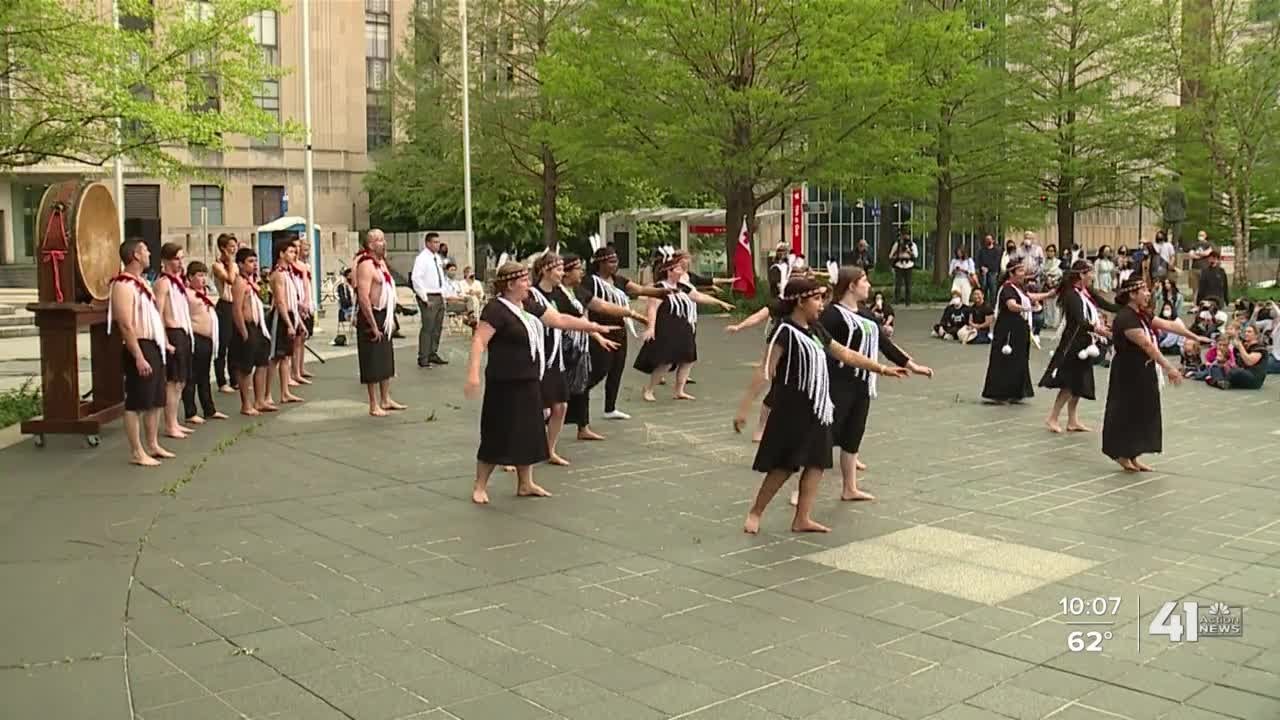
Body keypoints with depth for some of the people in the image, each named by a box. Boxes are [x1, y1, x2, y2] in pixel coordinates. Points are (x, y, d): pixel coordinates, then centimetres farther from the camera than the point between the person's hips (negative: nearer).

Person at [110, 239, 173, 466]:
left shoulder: (141, 282, 17)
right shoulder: (124, 284, -14)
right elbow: (126, 325, -20)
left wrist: (163, 343, 18)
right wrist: (139, 356, -24)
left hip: (154, 347, 10)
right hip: (139, 347, -10)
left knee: (155, 400, 16)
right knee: (136, 403, -4)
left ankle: (152, 445, 26)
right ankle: (137, 452, 1)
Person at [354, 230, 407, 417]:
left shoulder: (381, 262, 13)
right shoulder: (366, 264, -16)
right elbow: (363, 298, -22)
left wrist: (391, 318, 15)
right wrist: (373, 325, -22)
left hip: (384, 316, 9)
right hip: (371, 316, -9)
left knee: (387, 360, 15)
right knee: (373, 363, -2)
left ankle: (386, 400, 26)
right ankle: (374, 405, 5)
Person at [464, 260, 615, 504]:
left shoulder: (529, 306, 11)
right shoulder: (496, 309, -14)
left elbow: (561, 320, 17)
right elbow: (479, 341, -22)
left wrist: (596, 327, 17)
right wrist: (473, 373, -33)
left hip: (529, 382, 8)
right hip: (505, 384, -8)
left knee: (528, 433, 14)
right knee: (499, 435, -3)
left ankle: (525, 484, 26)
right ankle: (480, 486, 11)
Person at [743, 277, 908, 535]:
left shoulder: (815, 329, 11)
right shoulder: (786, 331, -14)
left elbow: (845, 354, 20)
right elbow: (766, 371, -19)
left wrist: (882, 369, 23)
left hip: (816, 407, 8)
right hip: (793, 409, -8)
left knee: (817, 463, 6)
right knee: (785, 465, -5)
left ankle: (802, 519, 14)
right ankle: (755, 512, 11)